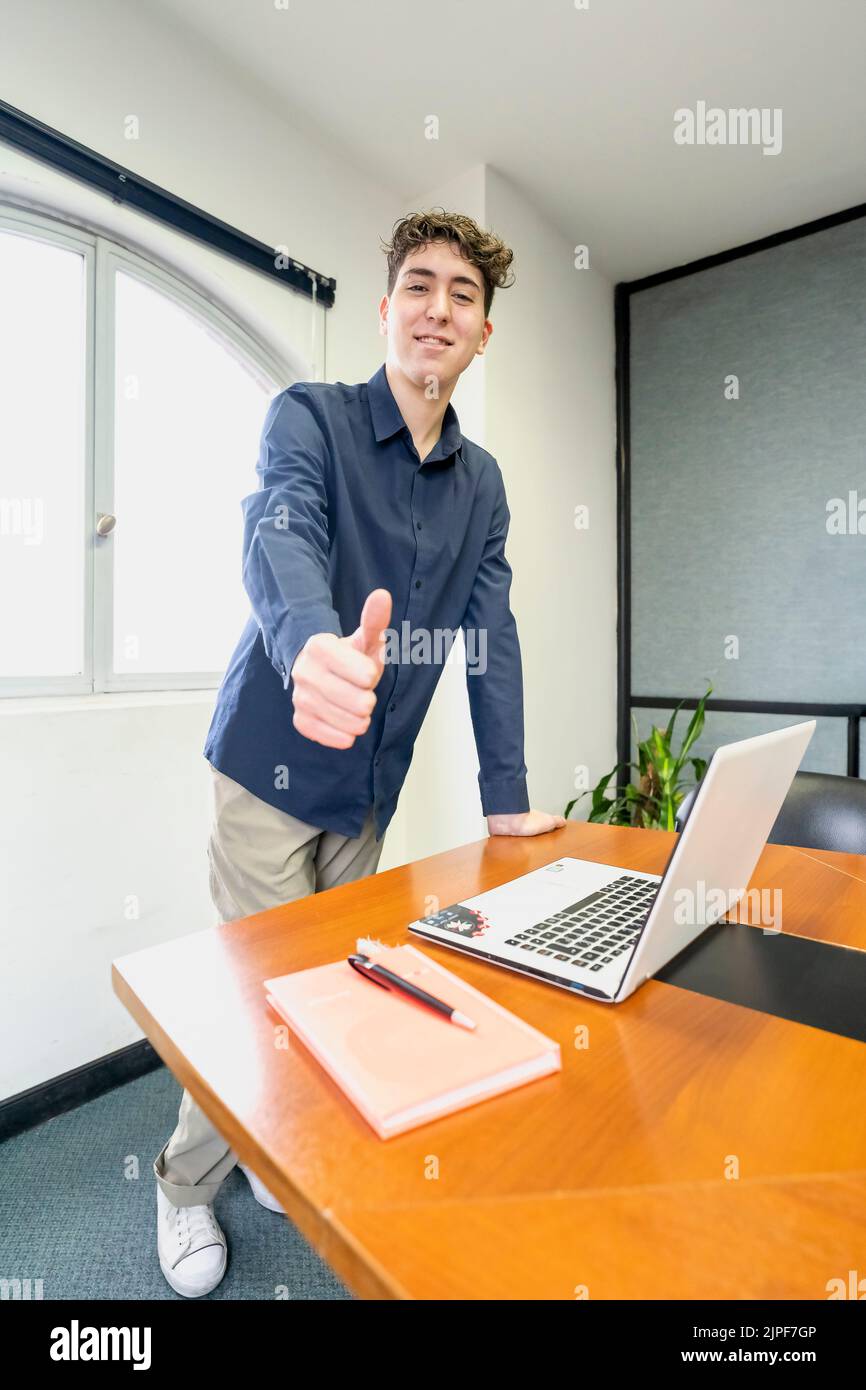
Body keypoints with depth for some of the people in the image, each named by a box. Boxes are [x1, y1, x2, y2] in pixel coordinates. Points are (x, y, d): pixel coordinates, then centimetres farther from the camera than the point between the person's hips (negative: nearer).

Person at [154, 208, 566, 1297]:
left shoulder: (482, 482, 8)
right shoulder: (309, 418, -7)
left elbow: (491, 636, 2)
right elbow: (279, 542, -28)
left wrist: (506, 798, -2)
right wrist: (315, 646, -52)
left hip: (371, 786, 5)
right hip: (273, 767, -4)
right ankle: (185, 1182, 35)